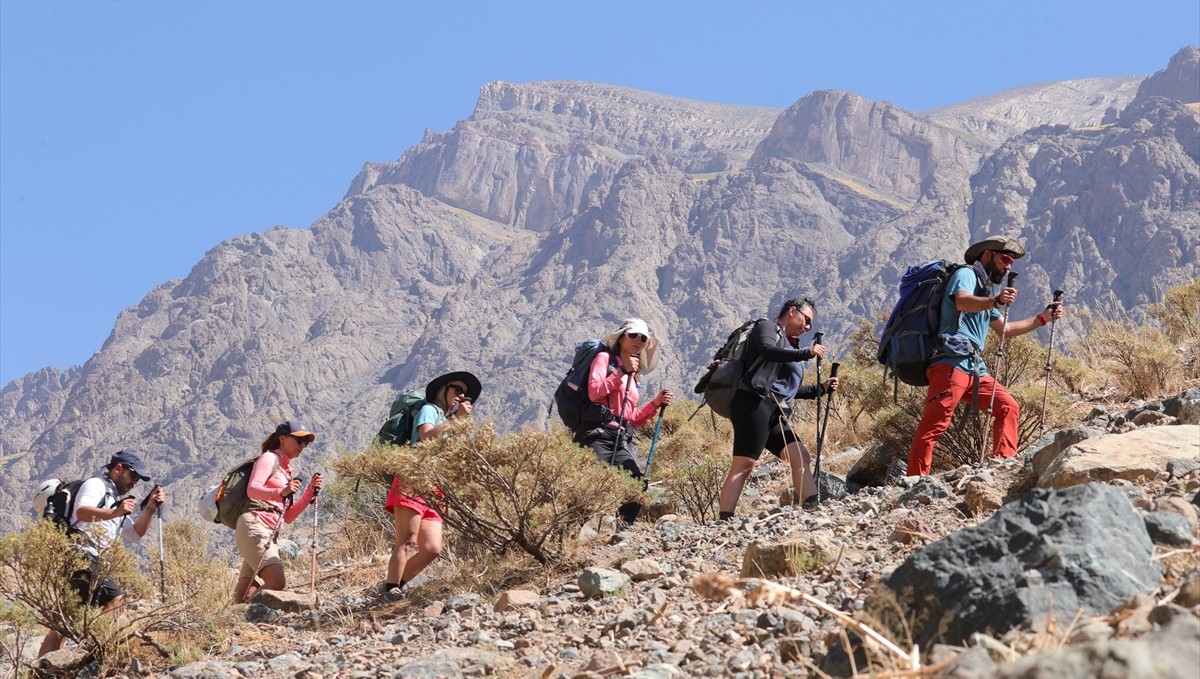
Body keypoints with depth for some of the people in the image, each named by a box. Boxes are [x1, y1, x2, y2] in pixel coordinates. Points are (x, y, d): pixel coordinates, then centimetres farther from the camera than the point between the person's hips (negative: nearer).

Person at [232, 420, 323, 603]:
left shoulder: (287, 470, 27)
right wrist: (281, 493, -33)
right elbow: (252, 489, -16)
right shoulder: (269, 458, 3)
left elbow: (288, 517, 21)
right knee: (277, 583, -24)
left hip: (270, 533, 9)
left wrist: (310, 492, 10)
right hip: (254, 525, -9)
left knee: (245, 595, -2)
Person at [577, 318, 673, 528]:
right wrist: (622, 372, -10)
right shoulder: (605, 358, 7)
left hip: (623, 440, 6)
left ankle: (622, 528, -6)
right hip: (598, 434, -6)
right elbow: (594, 392, -10)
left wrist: (656, 403, 11)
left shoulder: (633, 376, 27)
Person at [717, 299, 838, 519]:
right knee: (744, 463, -17)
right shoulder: (767, 328, 7)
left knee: (799, 454, -2)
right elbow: (768, 351, -17)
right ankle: (724, 521, -23)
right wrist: (807, 353, -16)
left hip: (775, 413, 10)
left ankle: (814, 507, -11)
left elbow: (788, 389, 34)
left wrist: (820, 389, 25)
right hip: (754, 403, -10)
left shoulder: (789, 346, 31)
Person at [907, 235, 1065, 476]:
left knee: (1008, 407, 5)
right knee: (934, 424, -16)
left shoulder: (984, 289, 31)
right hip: (951, 363, -10)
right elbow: (962, 302, -22)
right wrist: (995, 301, -40)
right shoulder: (966, 275, 2)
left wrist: (1043, 318, 33)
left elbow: (1005, 329, 39)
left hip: (974, 368, 10)